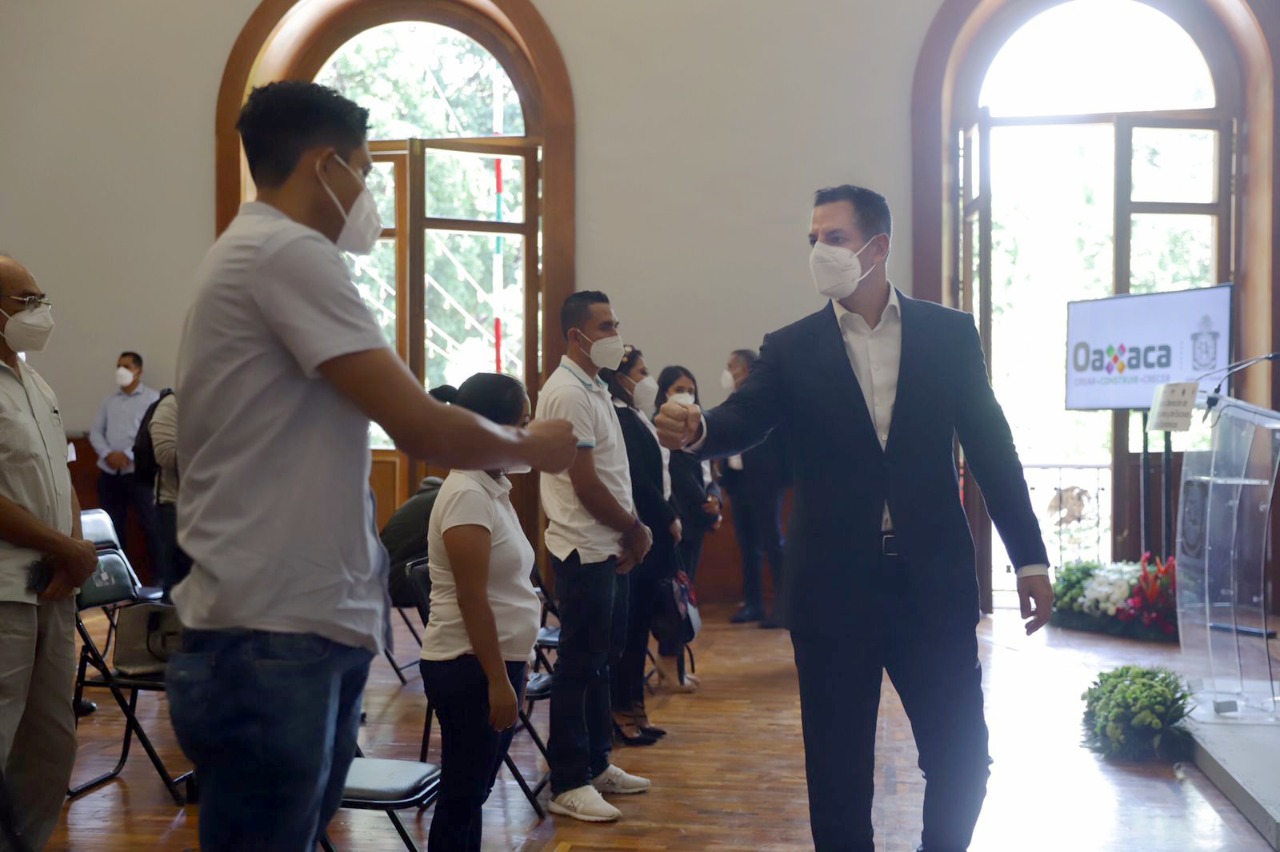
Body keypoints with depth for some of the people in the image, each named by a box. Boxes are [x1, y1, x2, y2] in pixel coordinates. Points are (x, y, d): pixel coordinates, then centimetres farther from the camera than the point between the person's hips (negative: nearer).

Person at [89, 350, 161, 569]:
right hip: (109, 473, 5)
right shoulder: (109, 401, 19)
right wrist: (107, 454, -7)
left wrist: (128, 455, -15)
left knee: (151, 525, -7)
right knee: (112, 528, 9)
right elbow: (95, 432, 13)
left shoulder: (152, 398, 1)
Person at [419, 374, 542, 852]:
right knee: (461, 798, -1)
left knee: (473, 794, 15)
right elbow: (472, 599, -21)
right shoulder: (468, 495, -18)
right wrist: (497, 680, -21)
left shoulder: (493, 488, 12)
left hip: (496, 662, 9)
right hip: (469, 668, -9)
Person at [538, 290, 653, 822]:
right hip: (586, 549, -10)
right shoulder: (568, 394, -16)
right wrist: (636, 529, -8)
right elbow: (586, 485, -20)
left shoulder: (594, 389, 14)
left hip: (610, 547, 10)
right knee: (580, 665, -2)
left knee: (604, 658, 16)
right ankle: (568, 784, 7)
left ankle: (596, 764, 28)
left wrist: (632, 530, 4)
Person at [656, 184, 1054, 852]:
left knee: (961, 757, 7)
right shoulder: (790, 349, 3)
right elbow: (744, 421, -13)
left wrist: (1029, 558, 3)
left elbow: (991, 447, 4)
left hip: (933, 582, 0)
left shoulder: (948, 333, 3)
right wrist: (696, 428, -36)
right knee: (837, 765, 9)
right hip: (834, 589, 0)